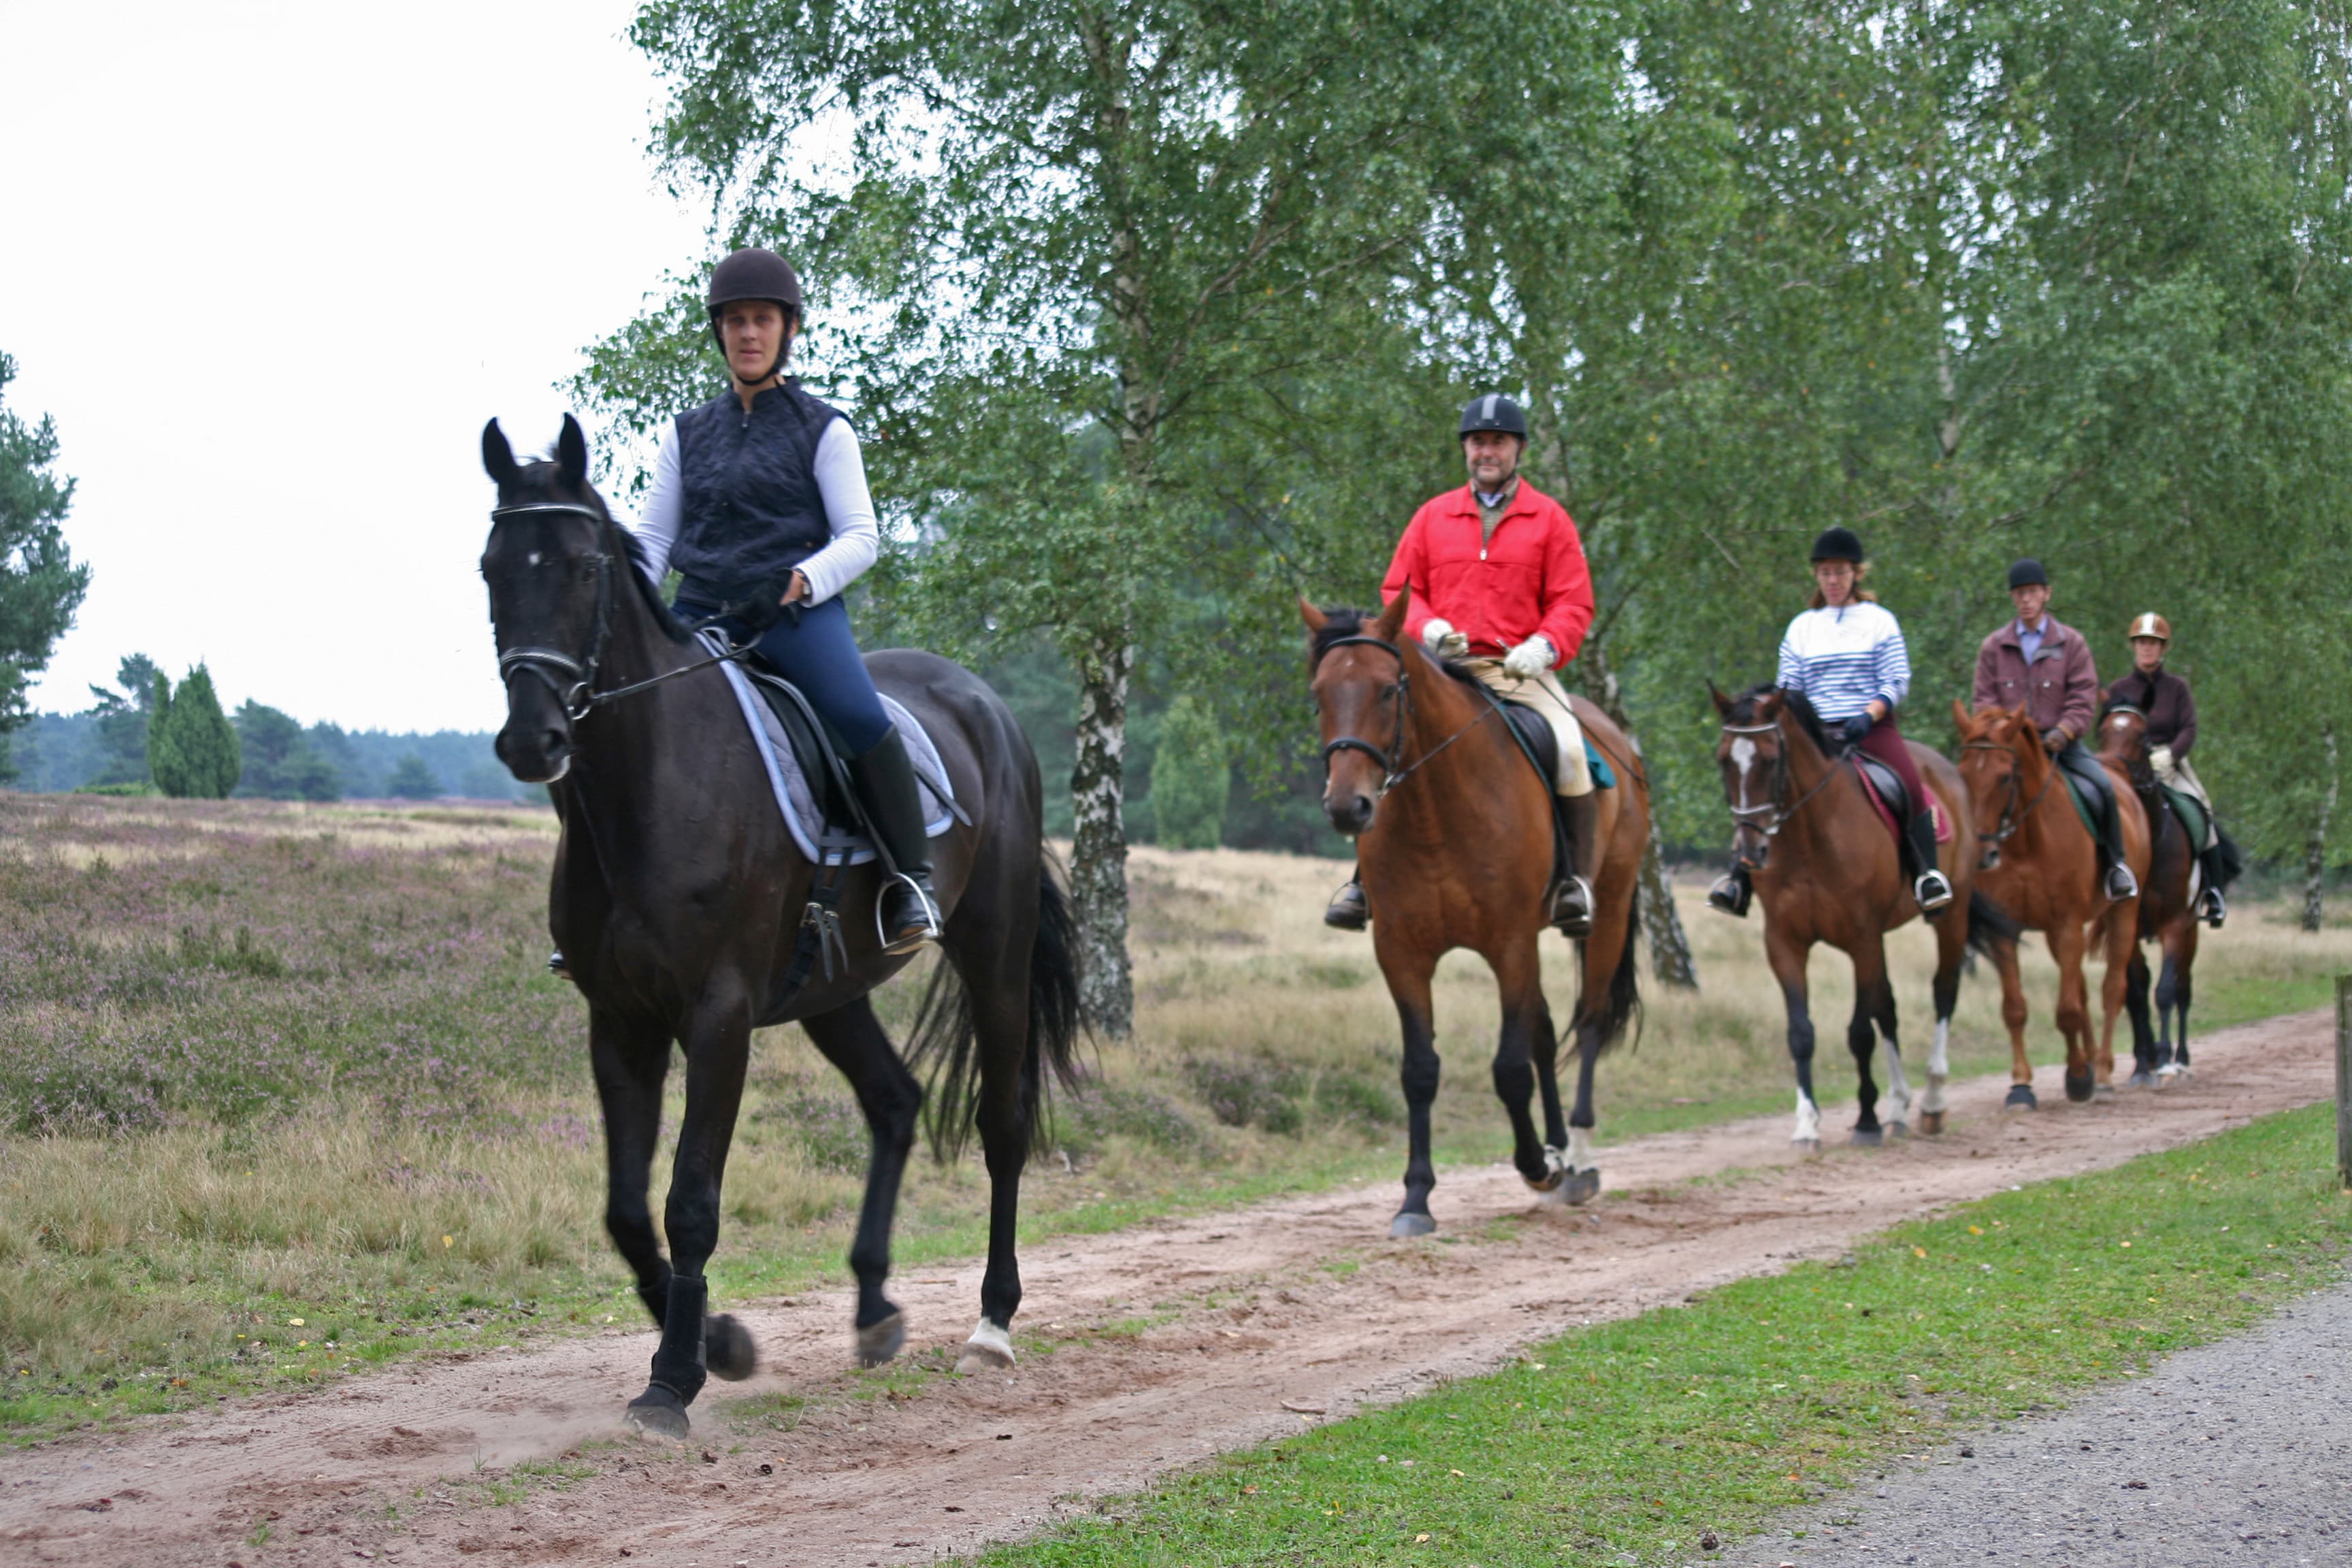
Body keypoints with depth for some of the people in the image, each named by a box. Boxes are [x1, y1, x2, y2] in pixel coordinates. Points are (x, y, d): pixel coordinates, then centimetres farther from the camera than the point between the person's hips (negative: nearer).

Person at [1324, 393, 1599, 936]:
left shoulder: (1549, 519, 8)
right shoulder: (1433, 516, 13)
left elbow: (1573, 602, 4)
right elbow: (1397, 590, 13)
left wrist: (1543, 645, -16)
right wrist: (1427, 627, -8)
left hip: (1521, 670, -2)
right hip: (1443, 668, 2)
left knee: (1568, 750, -26)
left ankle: (1578, 879, -15)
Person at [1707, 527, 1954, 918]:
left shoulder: (1880, 621, 7)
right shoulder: (1802, 627, 14)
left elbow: (1897, 681, -1)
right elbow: (1788, 687, 14)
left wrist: (1868, 716, -18)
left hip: (1872, 729, -2)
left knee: (1911, 785, -27)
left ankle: (1928, 875, -24)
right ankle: (1740, 879, -19)